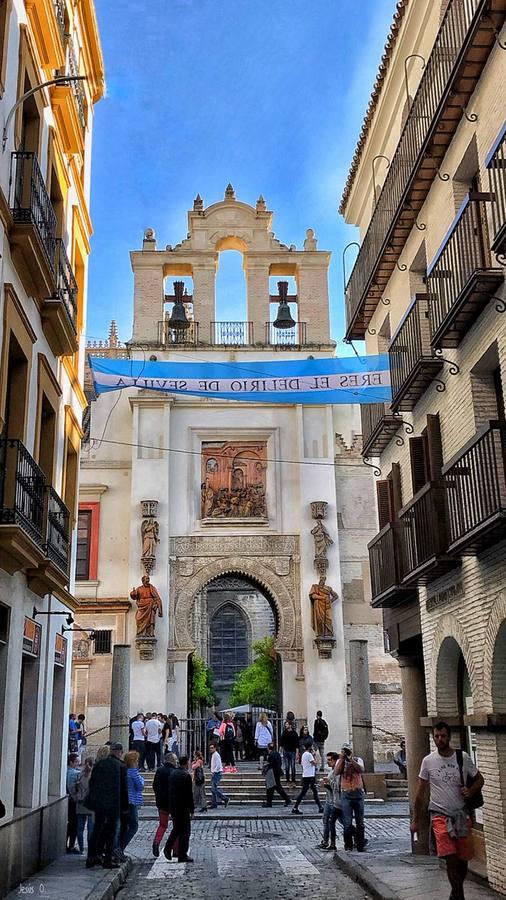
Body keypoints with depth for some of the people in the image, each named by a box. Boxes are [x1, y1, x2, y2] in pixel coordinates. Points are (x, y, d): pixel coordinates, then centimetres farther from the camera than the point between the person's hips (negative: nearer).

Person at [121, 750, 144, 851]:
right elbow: (140, 786, -10)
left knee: (124, 826, 13)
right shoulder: (133, 771, -13)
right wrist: (142, 779, 7)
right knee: (133, 826, -2)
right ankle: (120, 848, -11)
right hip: (131, 802, -8)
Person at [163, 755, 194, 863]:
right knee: (185, 831, 2)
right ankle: (182, 855, 5)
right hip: (183, 807, -7)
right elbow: (189, 794, -15)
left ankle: (168, 848, 9)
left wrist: (171, 805, 17)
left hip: (173, 806, 7)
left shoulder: (173, 773, 6)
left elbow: (171, 790, 11)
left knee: (176, 828, 21)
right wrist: (192, 809, -8)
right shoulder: (186, 775, -16)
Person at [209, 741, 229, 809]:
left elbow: (218, 766, -22)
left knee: (214, 789, -14)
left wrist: (213, 772, -18)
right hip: (214, 774, 10)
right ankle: (214, 804, 10)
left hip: (217, 773, -10)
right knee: (213, 789, 8)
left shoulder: (216, 755, -13)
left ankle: (225, 799, -7)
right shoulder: (213, 755, 17)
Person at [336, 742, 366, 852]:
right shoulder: (340, 761, 8)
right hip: (346, 794, -1)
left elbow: (361, 769, -13)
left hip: (358, 793, 1)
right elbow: (337, 772, -11)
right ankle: (348, 845, 6)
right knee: (347, 822, -2)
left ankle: (360, 844, 13)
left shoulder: (358, 760, 7)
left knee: (360, 821, 5)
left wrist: (351, 759, -21)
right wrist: (342, 758, -15)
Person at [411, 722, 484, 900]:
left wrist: (471, 791, -9)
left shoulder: (463, 757, 0)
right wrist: (415, 820, 6)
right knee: (451, 860, -15)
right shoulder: (428, 761, -2)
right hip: (440, 816, -2)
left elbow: (479, 779, 12)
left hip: (461, 815, 2)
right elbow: (420, 793, 5)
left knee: (463, 860, 8)